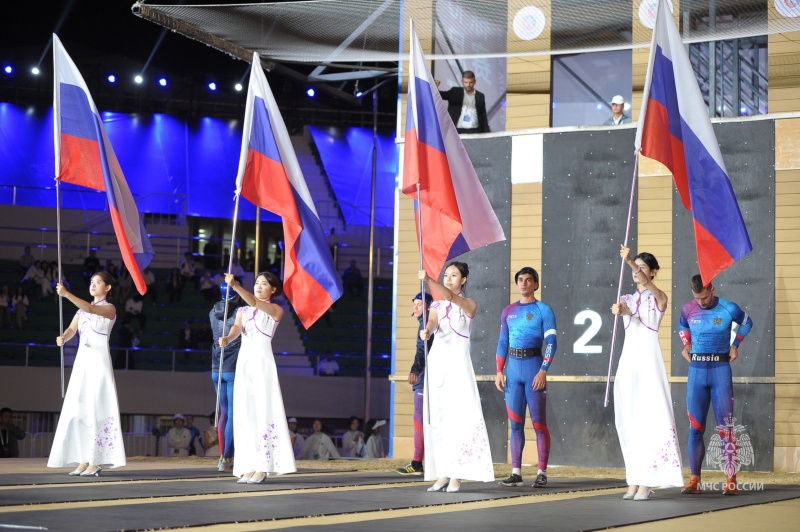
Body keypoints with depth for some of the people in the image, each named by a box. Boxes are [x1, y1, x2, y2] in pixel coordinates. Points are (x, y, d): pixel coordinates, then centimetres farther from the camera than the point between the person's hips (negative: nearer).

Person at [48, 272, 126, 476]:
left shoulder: (109, 309, -1)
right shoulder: (82, 310, 17)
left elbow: (90, 309, -20)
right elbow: (71, 329, 3)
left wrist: (66, 294, -32)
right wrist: (63, 338, -20)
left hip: (99, 362, -6)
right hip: (82, 361, 6)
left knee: (95, 410, -10)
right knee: (78, 410, 2)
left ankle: (96, 461, -9)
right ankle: (84, 461, 5)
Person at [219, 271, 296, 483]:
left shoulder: (276, 310, 4)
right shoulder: (242, 311, 17)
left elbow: (254, 302, -14)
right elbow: (237, 327, -2)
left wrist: (235, 285, -28)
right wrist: (227, 338, -25)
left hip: (263, 363, -5)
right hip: (243, 362, 5)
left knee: (263, 412, -10)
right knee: (245, 413, 0)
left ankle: (262, 467, -11)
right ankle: (249, 467, -1)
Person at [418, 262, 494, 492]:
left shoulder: (470, 305, 2)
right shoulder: (437, 305, 14)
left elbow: (451, 297, -18)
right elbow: (432, 322, -6)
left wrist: (429, 280, -33)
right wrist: (426, 331, -30)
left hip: (458, 363, -4)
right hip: (436, 361, 5)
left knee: (460, 416, -11)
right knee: (437, 417, 1)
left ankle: (457, 475, -12)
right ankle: (442, 474, 4)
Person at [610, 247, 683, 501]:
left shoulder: (659, 298, 2)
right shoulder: (627, 299, 15)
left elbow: (646, 282, -19)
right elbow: (623, 309, -8)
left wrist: (630, 261, -34)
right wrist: (619, 310, -32)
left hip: (648, 358, -5)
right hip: (628, 358, 5)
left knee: (649, 416, -9)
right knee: (629, 418, 3)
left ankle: (647, 481, -10)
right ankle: (634, 480, 7)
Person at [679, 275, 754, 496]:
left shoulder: (729, 309, -6)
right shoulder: (688, 309, 2)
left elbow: (747, 323, 15)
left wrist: (735, 344, 7)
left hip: (721, 370, -3)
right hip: (696, 371, 3)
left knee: (725, 428, -5)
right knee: (695, 428, 2)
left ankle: (731, 481, -4)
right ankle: (695, 480, 5)